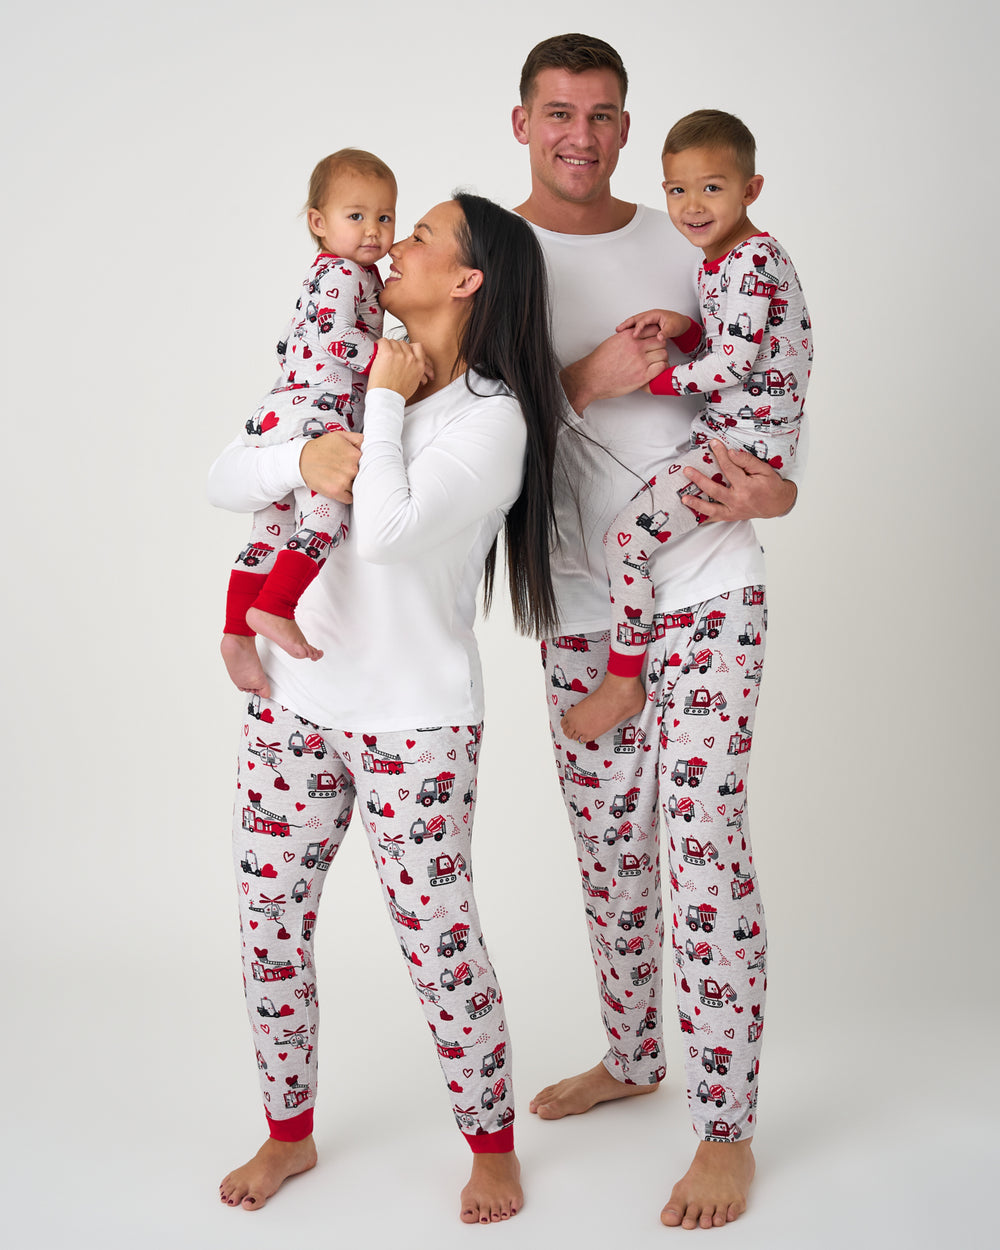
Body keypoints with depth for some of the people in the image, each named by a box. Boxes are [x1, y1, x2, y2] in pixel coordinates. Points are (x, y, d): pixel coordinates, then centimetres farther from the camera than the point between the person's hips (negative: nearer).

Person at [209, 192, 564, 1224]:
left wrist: (388, 400, -14)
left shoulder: (493, 416, -11)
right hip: (294, 702, 6)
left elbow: (386, 531, -26)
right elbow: (222, 481, 2)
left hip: (414, 722, -6)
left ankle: (491, 1146, 23)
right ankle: (289, 1132, 32)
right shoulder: (354, 374, 9)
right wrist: (301, 460, -19)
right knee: (268, 924, 11)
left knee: (436, 939, 1)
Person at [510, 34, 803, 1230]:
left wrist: (775, 488, -6)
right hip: (581, 603, 1)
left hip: (708, 590, -1)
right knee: (606, 840, 13)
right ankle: (630, 1056, 35)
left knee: (704, 835, -5)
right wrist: (586, 380, -18)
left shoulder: (681, 242, 9)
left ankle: (726, 1128, 4)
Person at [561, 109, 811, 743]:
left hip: (748, 441, -11)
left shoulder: (754, 261, -18)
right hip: (727, 429, 11)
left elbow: (737, 362, -23)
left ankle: (623, 684, -2)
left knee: (627, 535, -15)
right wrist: (684, 328, 1)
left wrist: (661, 379, -11)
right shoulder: (719, 258, 13)